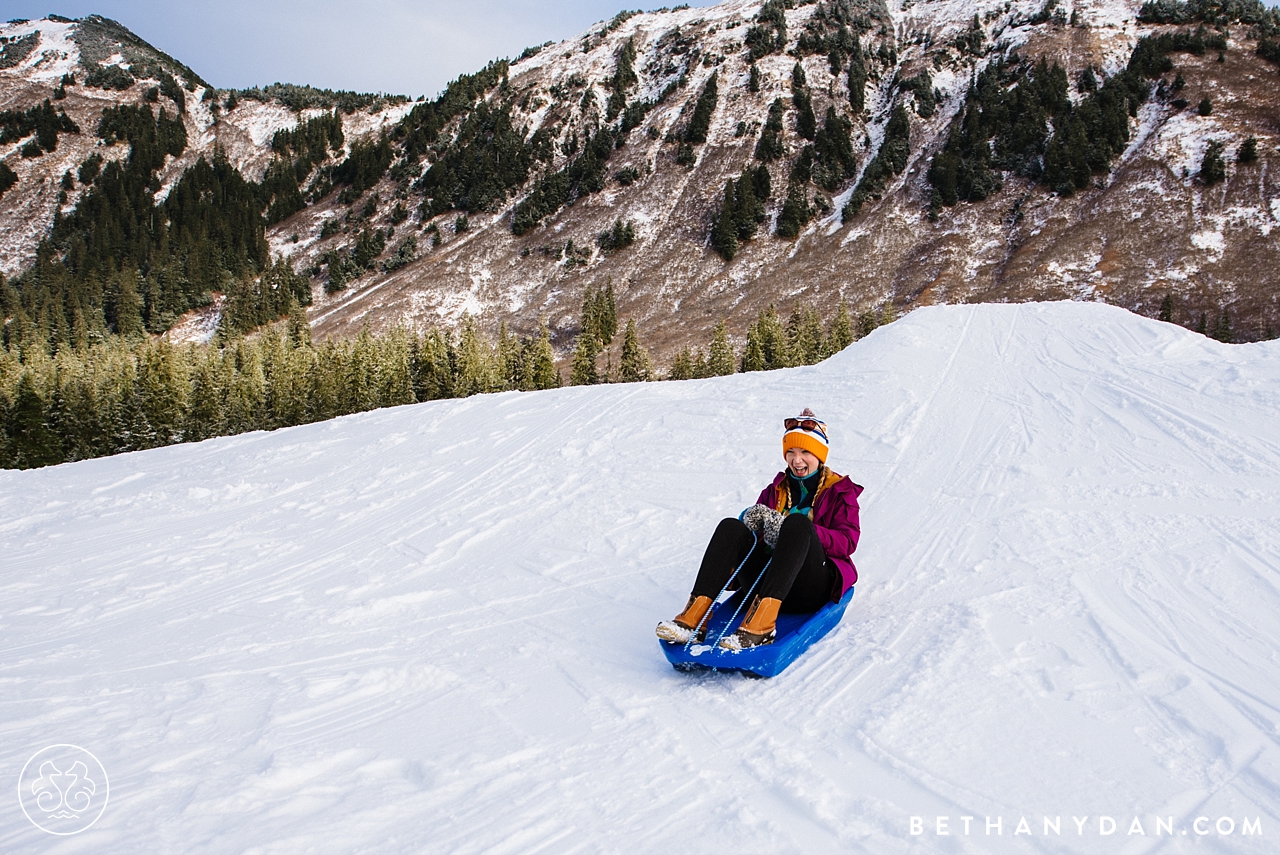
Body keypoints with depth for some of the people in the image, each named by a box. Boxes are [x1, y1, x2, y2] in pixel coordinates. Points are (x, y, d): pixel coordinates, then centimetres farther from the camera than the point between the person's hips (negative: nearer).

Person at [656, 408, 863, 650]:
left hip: (813, 588, -3)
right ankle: (695, 617, -37)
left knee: (798, 523, -31)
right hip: (766, 581, 4)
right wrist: (752, 520, -12)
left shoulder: (841, 492, 12)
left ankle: (760, 623, -49)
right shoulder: (776, 490, 24)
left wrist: (801, 531, -20)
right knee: (730, 527, -21)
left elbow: (848, 541, -4)